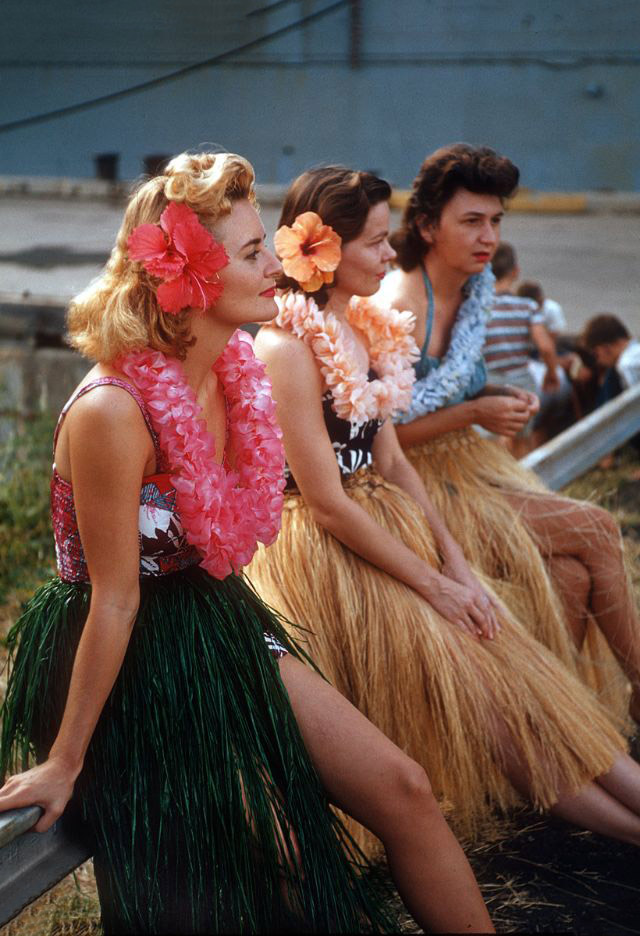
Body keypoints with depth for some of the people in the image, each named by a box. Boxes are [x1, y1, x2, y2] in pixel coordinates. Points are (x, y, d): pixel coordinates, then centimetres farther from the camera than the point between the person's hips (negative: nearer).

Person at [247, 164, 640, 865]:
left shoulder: (365, 329, 8)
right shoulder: (288, 347, -18)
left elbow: (389, 461, 10)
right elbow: (327, 501, -19)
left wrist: (456, 563, 0)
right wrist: (430, 583, -14)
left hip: (388, 530, 8)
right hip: (324, 555, -8)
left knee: (511, 658, -2)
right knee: (470, 687, -9)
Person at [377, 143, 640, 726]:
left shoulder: (475, 291, 5)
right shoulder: (397, 310, -20)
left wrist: (498, 396, 0)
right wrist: (475, 413, -20)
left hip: (468, 461, 7)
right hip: (421, 483, -7)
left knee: (572, 576, -13)